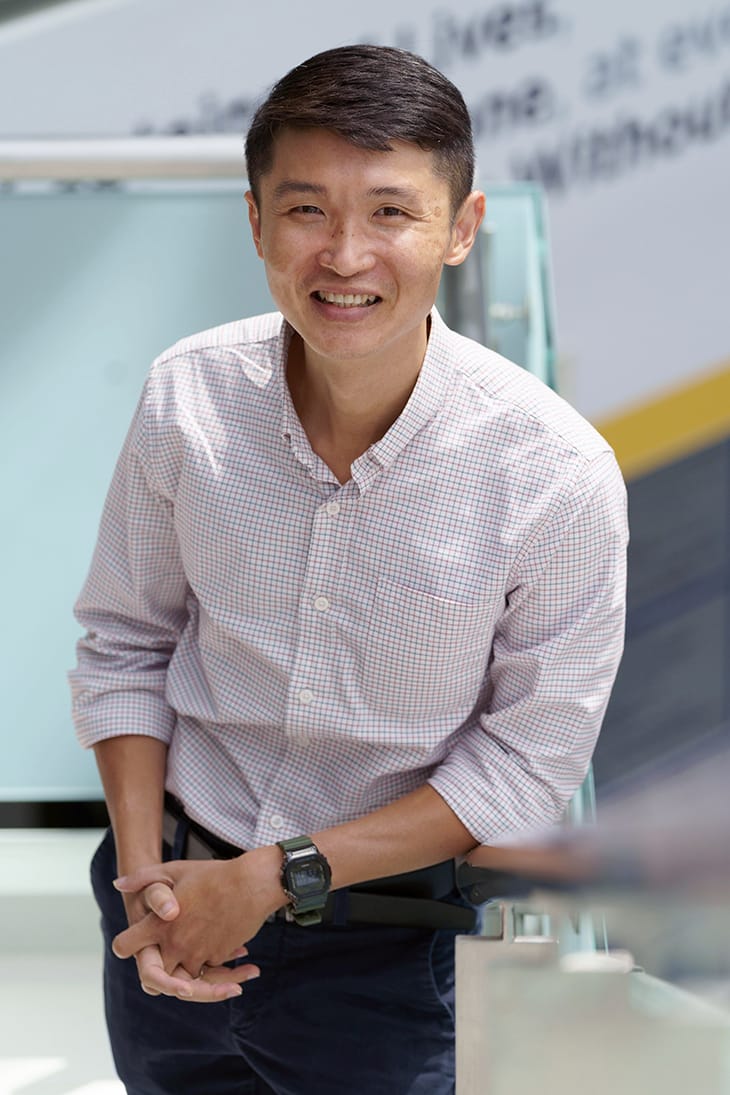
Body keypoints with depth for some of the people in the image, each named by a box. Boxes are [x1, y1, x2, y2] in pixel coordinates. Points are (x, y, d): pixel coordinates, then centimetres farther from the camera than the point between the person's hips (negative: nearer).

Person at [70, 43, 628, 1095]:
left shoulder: (559, 474, -21)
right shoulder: (188, 396, -12)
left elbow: (528, 760, -13)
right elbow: (124, 643, 0)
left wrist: (273, 879, -16)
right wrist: (144, 872, -12)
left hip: (384, 954, -3)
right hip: (173, 909, 3)